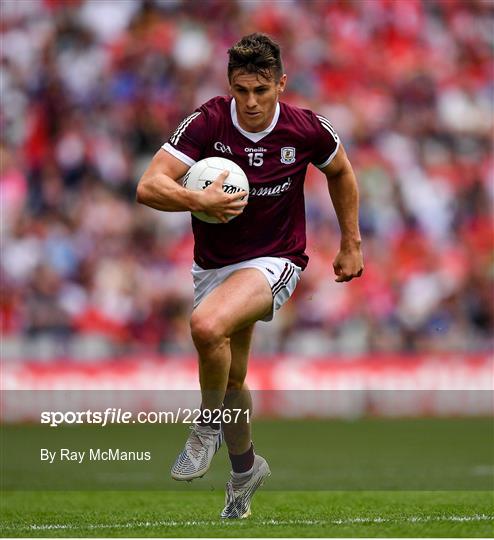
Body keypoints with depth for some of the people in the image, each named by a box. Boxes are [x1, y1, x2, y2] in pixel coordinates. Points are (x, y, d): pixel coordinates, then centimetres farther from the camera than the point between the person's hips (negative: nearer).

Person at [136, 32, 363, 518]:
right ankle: (245, 467, 42)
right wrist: (197, 200, -40)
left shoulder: (306, 129, -13)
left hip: (275, 260, -3)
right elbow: (149, 187, -22)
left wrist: (351, 245, 12)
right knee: (230, 378, 15)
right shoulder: (207, 123, -16)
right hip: (214, 263, 3)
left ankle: (210, 426, -7)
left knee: (207, 326, -32)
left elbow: (340, 172, 10)